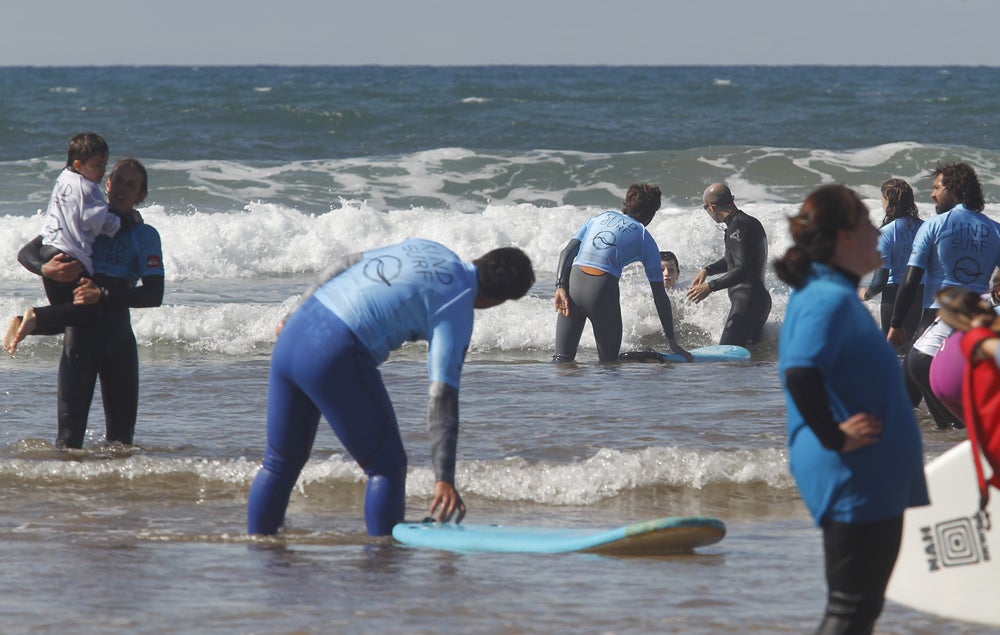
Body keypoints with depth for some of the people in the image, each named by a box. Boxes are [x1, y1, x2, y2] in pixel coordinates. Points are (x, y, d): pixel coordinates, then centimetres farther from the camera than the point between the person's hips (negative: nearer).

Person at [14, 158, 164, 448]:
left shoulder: (145, 236, 7)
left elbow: (154, 295, -6)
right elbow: (26, 253, 9)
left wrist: (103, 295, -19)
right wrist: (46, 269, -15)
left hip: (118, 332, 1)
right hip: (80, 330, 0)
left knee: (122, 429, 2)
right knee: (69, 429, -8)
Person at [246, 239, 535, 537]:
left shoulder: (425, 248, 16)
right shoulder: (457, 310, -5)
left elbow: (342, 266, 22)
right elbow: (442, 396, -12)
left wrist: (295, 316, 31)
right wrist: (444, 478, -15)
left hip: (293, 334, 8)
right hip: (334, 356, -8)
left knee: (281, 462, 20)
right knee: (387, 465, 6)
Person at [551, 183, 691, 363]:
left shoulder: (600, 218, 25)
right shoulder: (644, 238, 15)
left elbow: (567, 251, 9)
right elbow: (659, 296, 14)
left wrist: (560, 287, -1)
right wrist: (672, 341, 18)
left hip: (572, 281, 3)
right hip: (603, 287, -3)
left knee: (562, 358, 6)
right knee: (608, 362, 13)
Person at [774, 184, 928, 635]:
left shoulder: (827, 292, 12)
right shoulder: (830, 300, -19)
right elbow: (801, 375, -34)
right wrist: (835, 438, -23)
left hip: (871, 481, 10)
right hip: (857, 481, -10)